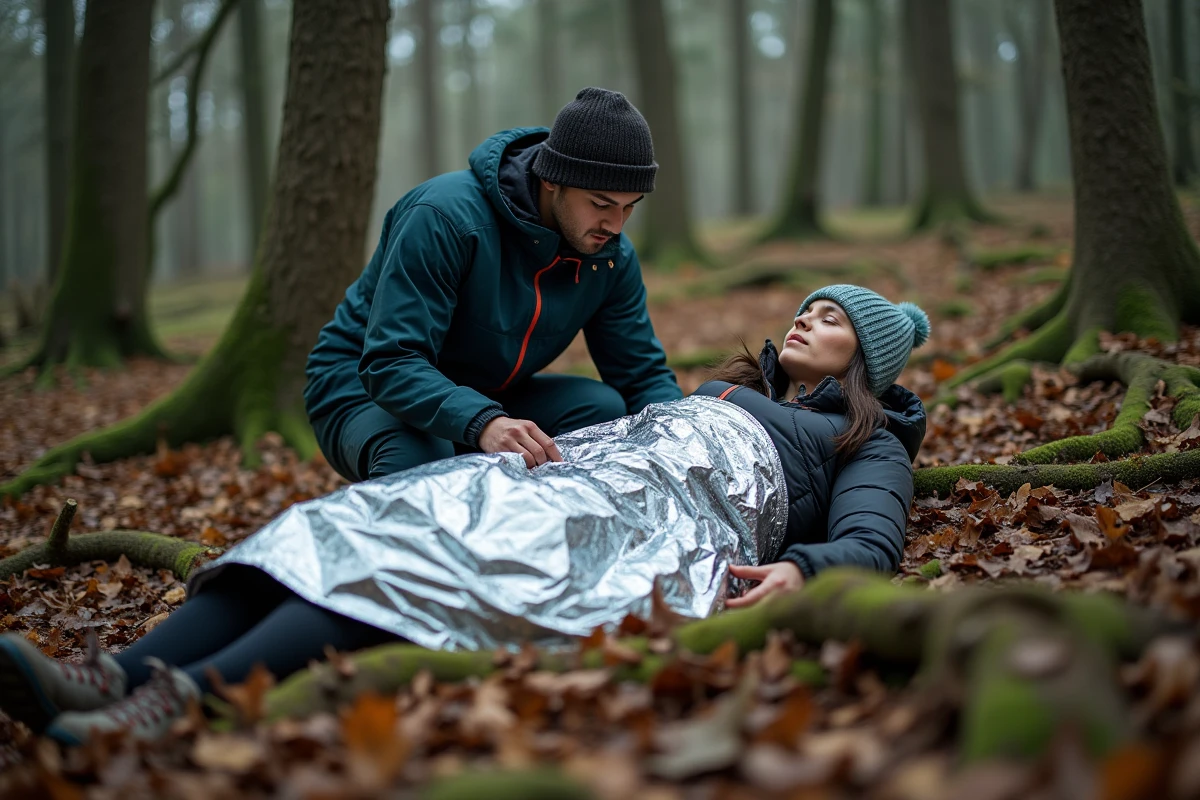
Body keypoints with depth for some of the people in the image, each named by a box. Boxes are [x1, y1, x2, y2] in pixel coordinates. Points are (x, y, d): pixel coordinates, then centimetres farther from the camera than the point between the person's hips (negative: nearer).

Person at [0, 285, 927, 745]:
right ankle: (114, 679, -36)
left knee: (444, 557, -34)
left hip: (668, 517, -6)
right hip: (562, 476, 7)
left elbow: (869, 544, 3)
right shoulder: (727, 392, 42)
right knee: (370, 522, -20)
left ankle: (187, 697, -52)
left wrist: (797, 571, -18)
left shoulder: (868, 442, 22)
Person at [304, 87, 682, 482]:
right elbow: (391, 364, -36)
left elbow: (645, 376, -2)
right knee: (415, 459, -39)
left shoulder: (612, 256, -9)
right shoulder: (447, 216, -30)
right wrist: (483, 423, -54)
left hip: (488, 398, 5)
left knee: (603, 407, -21)